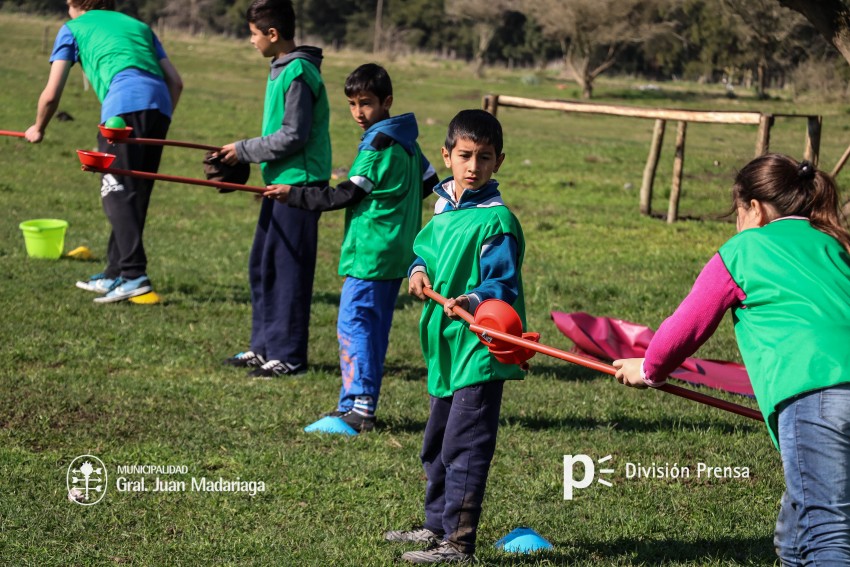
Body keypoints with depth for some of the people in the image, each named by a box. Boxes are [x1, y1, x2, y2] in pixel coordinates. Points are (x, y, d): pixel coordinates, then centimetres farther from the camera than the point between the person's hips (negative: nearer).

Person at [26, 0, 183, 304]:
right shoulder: (138, 26, 33)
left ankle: (134, 274, -20)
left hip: (124, 104, -5)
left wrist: (38, 128, 32)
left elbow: (51, 94, 15)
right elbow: (175, 81, 24)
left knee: (118, 193, -7)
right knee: (136, 195, 11)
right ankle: (115, 274, 17)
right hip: (159, 105, 5)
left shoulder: (72, 30, 20)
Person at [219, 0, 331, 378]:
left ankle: (288, 357, 2)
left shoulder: (298, 74, -16)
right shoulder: (281, 70, 13)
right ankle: (263, 347, 23)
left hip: (299, 184, -10)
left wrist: (244, 151, -12)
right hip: (280, 182, 10)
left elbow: (293, 136, -19)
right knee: (262, 266, 15)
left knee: (288, 269, -4)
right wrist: (241, 155, 12)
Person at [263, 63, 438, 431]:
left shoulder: (379, 145, -14)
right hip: (396, 253, 10)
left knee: (353, 324, -9)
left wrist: (294, 194, -11)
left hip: (370, 252, -10)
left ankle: (358, 406, -11)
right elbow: (429, 181, 23)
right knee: (374, 327, 11)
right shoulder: (406, 142, 14)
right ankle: (363, 405, 15)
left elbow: (345, 195, -15)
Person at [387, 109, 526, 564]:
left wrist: (473, 301, -36)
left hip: (480, 349, -9)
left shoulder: (496, 221, -16)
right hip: (446, 346, 9)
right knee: (436, 444, 20)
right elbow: (425, 247, 23)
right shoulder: (444, 206, 10)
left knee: (463, 447, -7)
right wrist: (419, 271, 2)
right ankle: (437, 526, 35)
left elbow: (506, 287, -19)